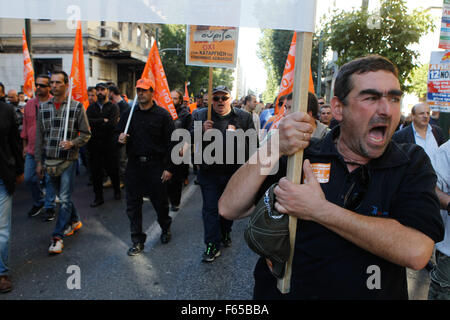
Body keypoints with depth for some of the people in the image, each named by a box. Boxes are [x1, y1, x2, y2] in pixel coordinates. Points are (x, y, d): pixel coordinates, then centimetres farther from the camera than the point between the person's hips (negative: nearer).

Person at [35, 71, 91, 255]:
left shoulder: (77, 107, -3)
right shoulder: (43, 108, 8)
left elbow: (86, 134, -1)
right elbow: (39, 136, 10)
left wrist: (72, 143, -20)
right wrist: (38, 161, 8)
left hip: (69, 159, -4)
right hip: (50, 160, 5)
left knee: (65, 198, -5)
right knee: (61, 196, 16)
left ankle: (58, 236, 2)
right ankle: (74, 221, 36)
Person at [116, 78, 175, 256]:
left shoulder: (162, 115, -3)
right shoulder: (128, 114, 9)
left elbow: (170, 142, -6)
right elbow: (119, 134, 18)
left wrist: (169, 168, -10)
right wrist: (120, 139, -8)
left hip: (155, 166, -3)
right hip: (134, 166, 4)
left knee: (160, 202, 8)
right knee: (133, 205, 7)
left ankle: (165, 228, 37)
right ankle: (137, 241, 21)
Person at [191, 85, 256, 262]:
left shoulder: (244, 117, 1)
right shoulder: (200, 115, 3)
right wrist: (202, 131, -18)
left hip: (234, 172, 1)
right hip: (209, 171, 0)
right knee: (210, 208, 3)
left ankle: (225, 233, 43)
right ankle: (212, 244, 15)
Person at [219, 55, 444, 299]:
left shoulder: (412, 163, -3)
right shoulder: (299, 153, -5)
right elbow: (229, 209, -12)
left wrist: (318, 210, -21)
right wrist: (274, 147, -23)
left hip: (373, 293, 1)